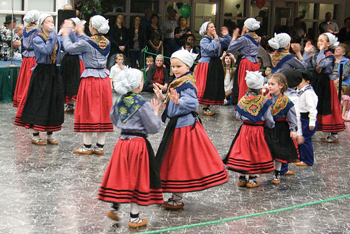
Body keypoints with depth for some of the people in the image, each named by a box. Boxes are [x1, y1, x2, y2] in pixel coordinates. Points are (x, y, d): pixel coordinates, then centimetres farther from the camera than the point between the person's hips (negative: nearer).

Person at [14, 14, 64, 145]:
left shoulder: (57, 39, 11)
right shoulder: (37, 40, -8)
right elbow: (47, 50, -25)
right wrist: (52, 35, -20)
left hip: (54, 73, 6)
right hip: (41, 74, -6)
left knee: (53, 103, 8)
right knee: (39, 103, -3)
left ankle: (50, 135, 17)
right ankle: (35, 135, 6)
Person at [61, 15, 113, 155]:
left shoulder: (87, 43, -15)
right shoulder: (107, 43, 4)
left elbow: (68, 47, -5)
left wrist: (66, 34, 12)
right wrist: (82, 34, 34)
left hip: (90, 79, -6)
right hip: (104, 78, 6)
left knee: (88, 112, 2)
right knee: (103, 112, 8)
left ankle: (87, 147, 8)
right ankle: (100, 147, 12)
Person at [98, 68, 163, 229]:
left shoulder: (119, 102, 3)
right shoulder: (143, 105, -17)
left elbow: (114, 120, 19)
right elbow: (154, 128, -12)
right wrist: (155, 112, 0)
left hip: (122, 142, 5)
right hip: (139, 143, -5)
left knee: (120, 175, 17)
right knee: (137, 178, 4)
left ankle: (114, 208, 24)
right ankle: (134, 218, 12)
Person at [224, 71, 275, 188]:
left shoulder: (242, 100, -4)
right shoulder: (264, 101, -12)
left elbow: (238, 116, 8)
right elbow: (269, 120, -6)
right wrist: (271, 126, 15)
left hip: (245, 129, 2)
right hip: (258, 130, -2)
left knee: (243, 152, 10)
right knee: (255, 153, 7)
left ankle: (242, 178, 15)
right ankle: (252, 179, 12)